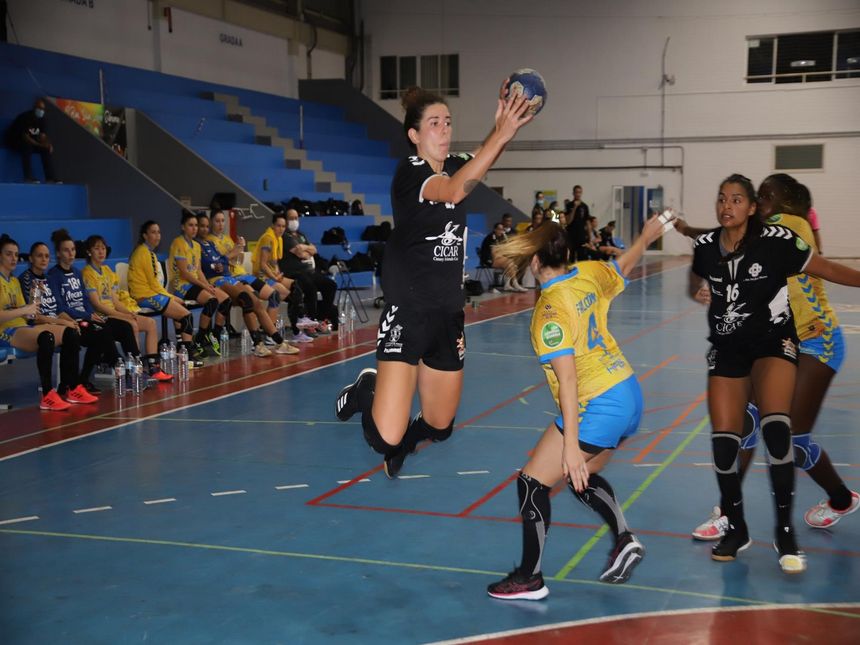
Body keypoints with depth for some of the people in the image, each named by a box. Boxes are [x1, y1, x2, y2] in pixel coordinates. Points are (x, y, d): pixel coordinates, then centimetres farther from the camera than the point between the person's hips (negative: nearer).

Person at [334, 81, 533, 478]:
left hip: (448, 315, 7)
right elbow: (453, 192, -31)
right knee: (385, 438, -13)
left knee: (439, 427, 16)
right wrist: (501, 135, -37)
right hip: (407, 312, -7)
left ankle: (400, 441, 48)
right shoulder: (409, 173, -13)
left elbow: (484, 158, -7)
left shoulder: (455, 166, 10)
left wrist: (502, 127, -26)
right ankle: (366, 391, 19)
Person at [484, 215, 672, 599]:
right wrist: (647, 237, 45)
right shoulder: (589, 274, 2)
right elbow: (623, 268, 25)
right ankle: (624, 539, 13)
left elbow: (567, 380, -24)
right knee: (581, 478, 26)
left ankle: (530, 579, 7)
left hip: (598, 407, -9)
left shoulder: (551, 309, -18)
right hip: (630, 395, 9)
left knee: (533, 482, 1)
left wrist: (570, 445, -25)